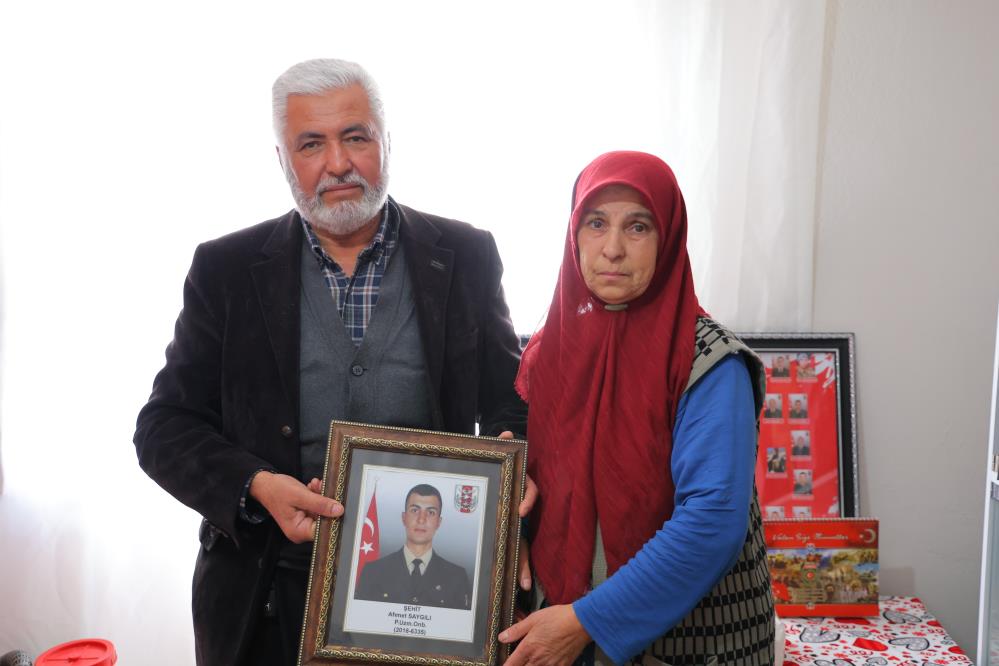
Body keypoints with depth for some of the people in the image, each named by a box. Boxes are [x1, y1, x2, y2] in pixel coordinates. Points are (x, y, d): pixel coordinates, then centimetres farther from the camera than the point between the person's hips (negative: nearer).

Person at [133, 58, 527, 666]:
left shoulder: (464, 257, -1)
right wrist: (255, 486, -18)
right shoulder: (226, 268, -2)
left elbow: (510, 399, 4)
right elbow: (165, 426, 0)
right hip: (271, 599, 0)